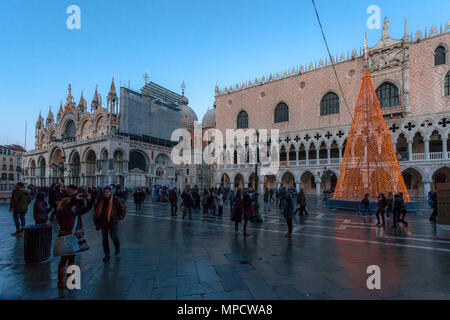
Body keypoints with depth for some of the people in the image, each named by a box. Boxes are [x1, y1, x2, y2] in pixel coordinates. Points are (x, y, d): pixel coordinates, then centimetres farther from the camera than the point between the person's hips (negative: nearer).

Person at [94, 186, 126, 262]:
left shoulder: (115, 200, -9)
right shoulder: (100, 201, 2)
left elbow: (122, 210, -2)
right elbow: (97, 212, 13)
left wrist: (117, 218, -9)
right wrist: (97, 223, 9)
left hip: (113, 223, -3)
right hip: (103, 223, 3)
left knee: (113, 237, -3)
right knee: (104, 239, 6)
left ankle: (117, 247, 30)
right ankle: (107, 255, 20)